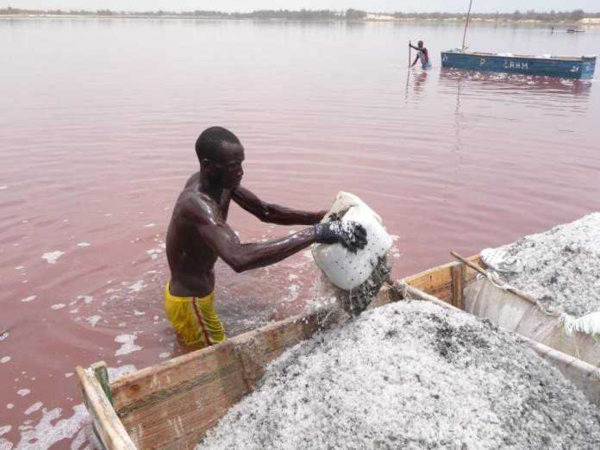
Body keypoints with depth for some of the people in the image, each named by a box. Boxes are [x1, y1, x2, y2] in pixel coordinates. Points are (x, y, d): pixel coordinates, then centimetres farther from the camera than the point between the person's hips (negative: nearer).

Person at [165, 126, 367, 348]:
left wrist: (323, 217, -15)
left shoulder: (219, 181, -10)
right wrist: (315, 233, -56)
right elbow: (238, 259, -55)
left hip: (197, 292, 9)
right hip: (190, 303, -9)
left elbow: (265, 211, -2)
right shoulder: (198, 204, -39)